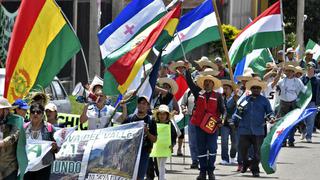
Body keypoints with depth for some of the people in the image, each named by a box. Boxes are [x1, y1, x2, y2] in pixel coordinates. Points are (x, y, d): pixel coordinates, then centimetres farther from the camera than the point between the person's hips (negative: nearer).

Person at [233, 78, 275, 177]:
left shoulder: (264, 100, 7)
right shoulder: (245, 99, 11)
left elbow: (269, 111, 11)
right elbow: (238, 112, 15)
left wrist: (271, 117, -9)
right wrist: (234, 121, 6)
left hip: (258, 131, -1)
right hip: (244, 130, 1)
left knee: (257, 152, 1)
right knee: (243, 149, 5)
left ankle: (255, 169, 10)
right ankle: (245, 163, 31)